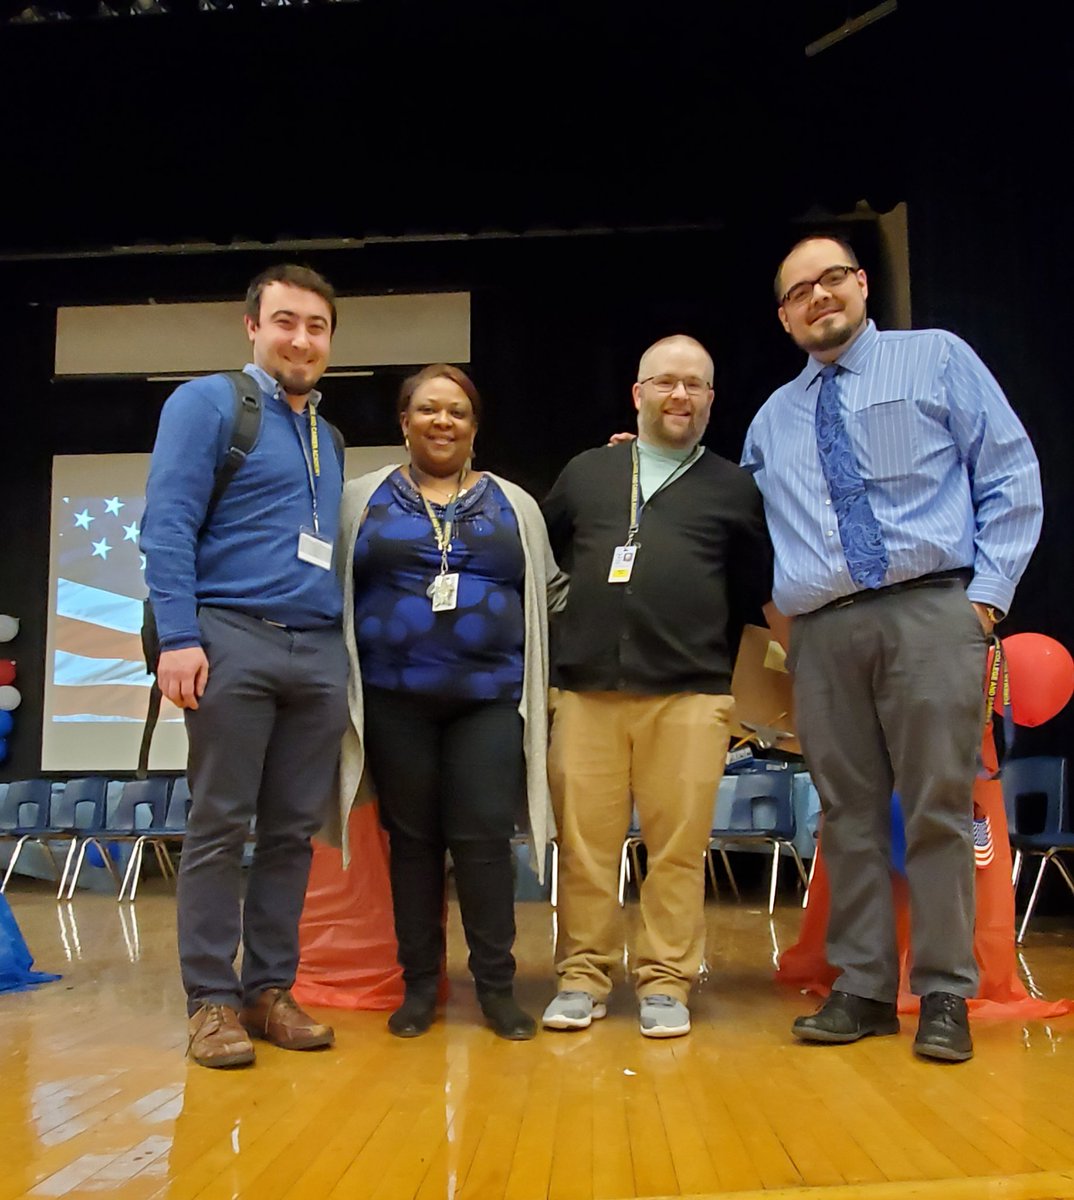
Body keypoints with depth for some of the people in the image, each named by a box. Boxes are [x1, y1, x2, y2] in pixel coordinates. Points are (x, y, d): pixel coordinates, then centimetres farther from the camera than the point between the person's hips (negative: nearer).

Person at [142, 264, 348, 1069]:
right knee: (220, 827, -1)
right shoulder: (207, 403, 2)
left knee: (294, 830, 7)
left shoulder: (329, 439, 21)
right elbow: (167, 526, -7)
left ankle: (270, 988, 17)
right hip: (234, 639, -6)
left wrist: (341, 643, 12)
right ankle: (211, 999, 9)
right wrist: (179, 637, -17)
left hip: (319, 651, 6)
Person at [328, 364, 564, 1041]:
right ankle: (419, 983, 19)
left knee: (485, 838, -4)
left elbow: (550, 595, 14)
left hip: (488, 698, 0)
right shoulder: (362, 500, 9)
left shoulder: (515, 505, 12)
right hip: (394, 699, 0)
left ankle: (497, 984, 10)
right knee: (412, 838, 7)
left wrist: (544, 681, 5)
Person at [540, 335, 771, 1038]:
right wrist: (566, 635, 15)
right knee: (584, 842, 2)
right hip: (586, 692, 1)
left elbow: (757, 592, 13)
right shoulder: (586, 472, 18)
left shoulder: (734, 488, 14)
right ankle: (583, 976, 14)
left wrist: (712, 654, 4)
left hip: (688, 696, -1)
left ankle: (666, 982, 12)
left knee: (678, 846, 0)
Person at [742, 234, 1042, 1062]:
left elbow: (1012, 477, 5)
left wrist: (989, 591, -5)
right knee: (849, 812, 5)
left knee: (939, 805, -3)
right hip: (822, 630, 3)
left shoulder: (938, 358, 11)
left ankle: (945, 996, 8)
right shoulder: (772, 420, 21)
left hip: (930, 609, -3)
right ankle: (863, 990, 13)